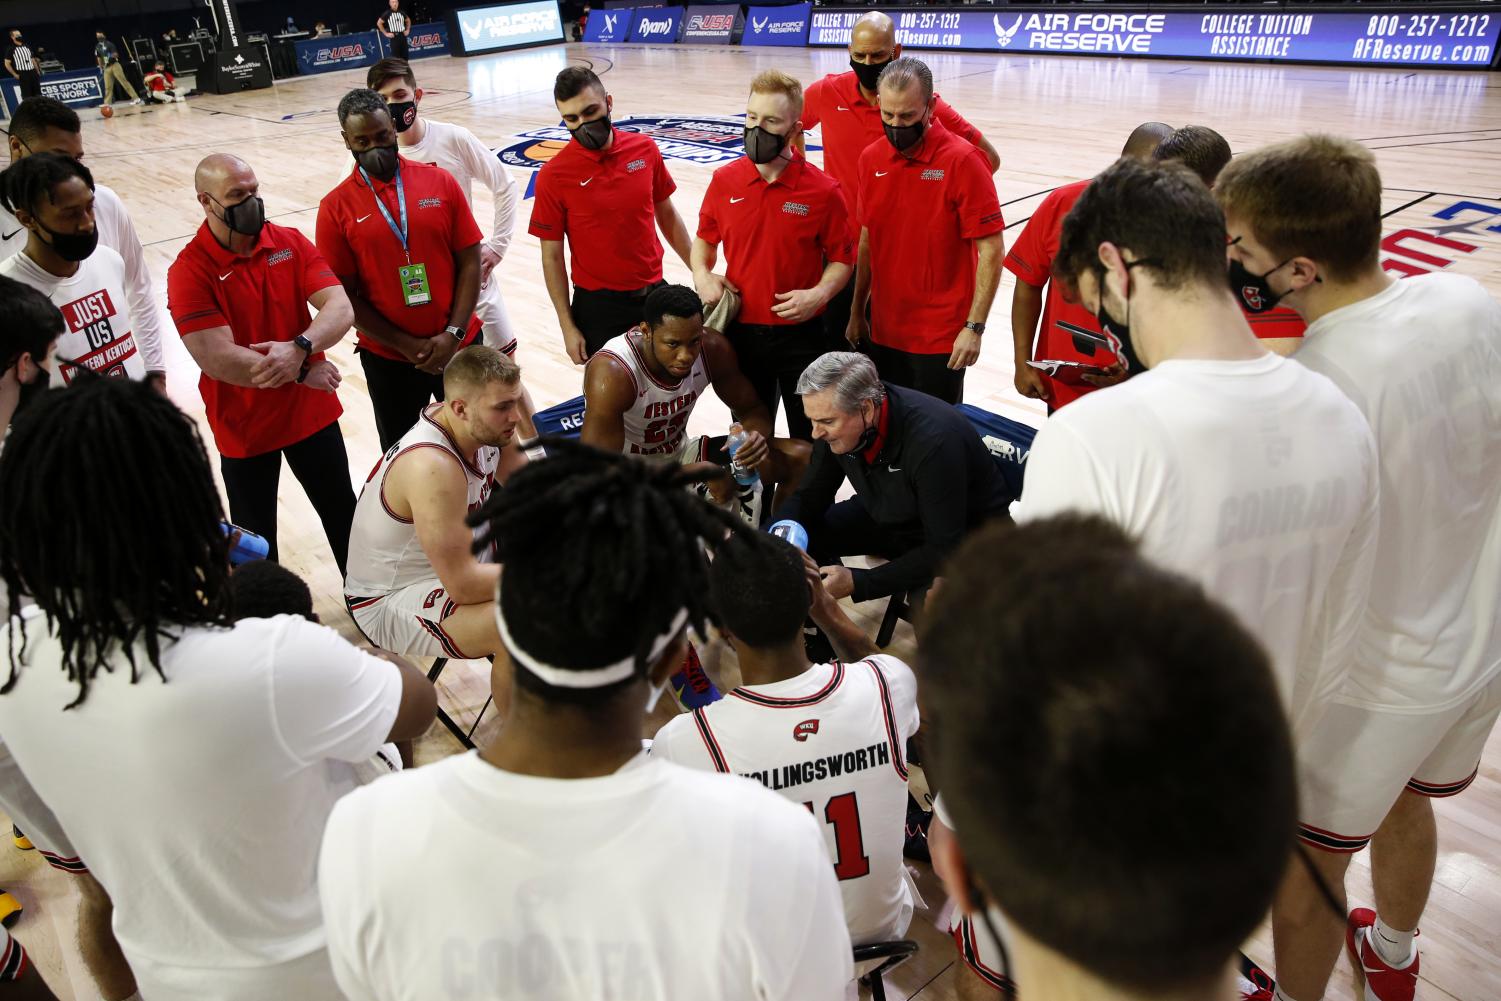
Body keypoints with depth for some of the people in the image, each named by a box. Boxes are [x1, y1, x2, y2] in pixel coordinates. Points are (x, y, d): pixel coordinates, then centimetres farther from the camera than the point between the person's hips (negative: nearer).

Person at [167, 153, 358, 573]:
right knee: (256, 540, 15)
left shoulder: (291, 242, -4)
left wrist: (300, 348, -33)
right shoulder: (189, 270, -16)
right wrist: (303, 372, -21)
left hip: (313, 412, 4)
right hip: (244, 428, -3)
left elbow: (340, 309, -15)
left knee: (344, 514, 19)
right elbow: (218, 359, -24)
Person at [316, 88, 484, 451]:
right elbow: (344, 295, -5)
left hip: (459, 345, 1)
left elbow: (470, 262, -2)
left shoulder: (440, 182, -2)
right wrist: (407, 346, -11)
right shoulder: (336, 207, -5)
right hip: (388, 359, 0)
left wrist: (453, 333, -12)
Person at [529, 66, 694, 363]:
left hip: (654, 293, 3)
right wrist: (567, 327, -7)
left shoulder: (645, 149, -3)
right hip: (598, 305, -3)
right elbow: (552, 257, -7)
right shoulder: (554, 175, -12)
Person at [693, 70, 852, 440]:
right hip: (740, 330, 3)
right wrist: (702, 275, -6)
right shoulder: (724, 181, -2)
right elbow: (705, 239, 13)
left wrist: (819, 294, -19)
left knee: (810, 439, 10)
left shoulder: (823, 190, -10)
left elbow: (841, 259, -2)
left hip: (800, 334, -3)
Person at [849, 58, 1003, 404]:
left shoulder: (961, 160, -13)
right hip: (883, 332, 5)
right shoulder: (871, 158, 3)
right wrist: (857, 311, 15)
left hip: (941, 338, -5)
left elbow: (992, 251, -13)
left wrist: (974, 327, -16)